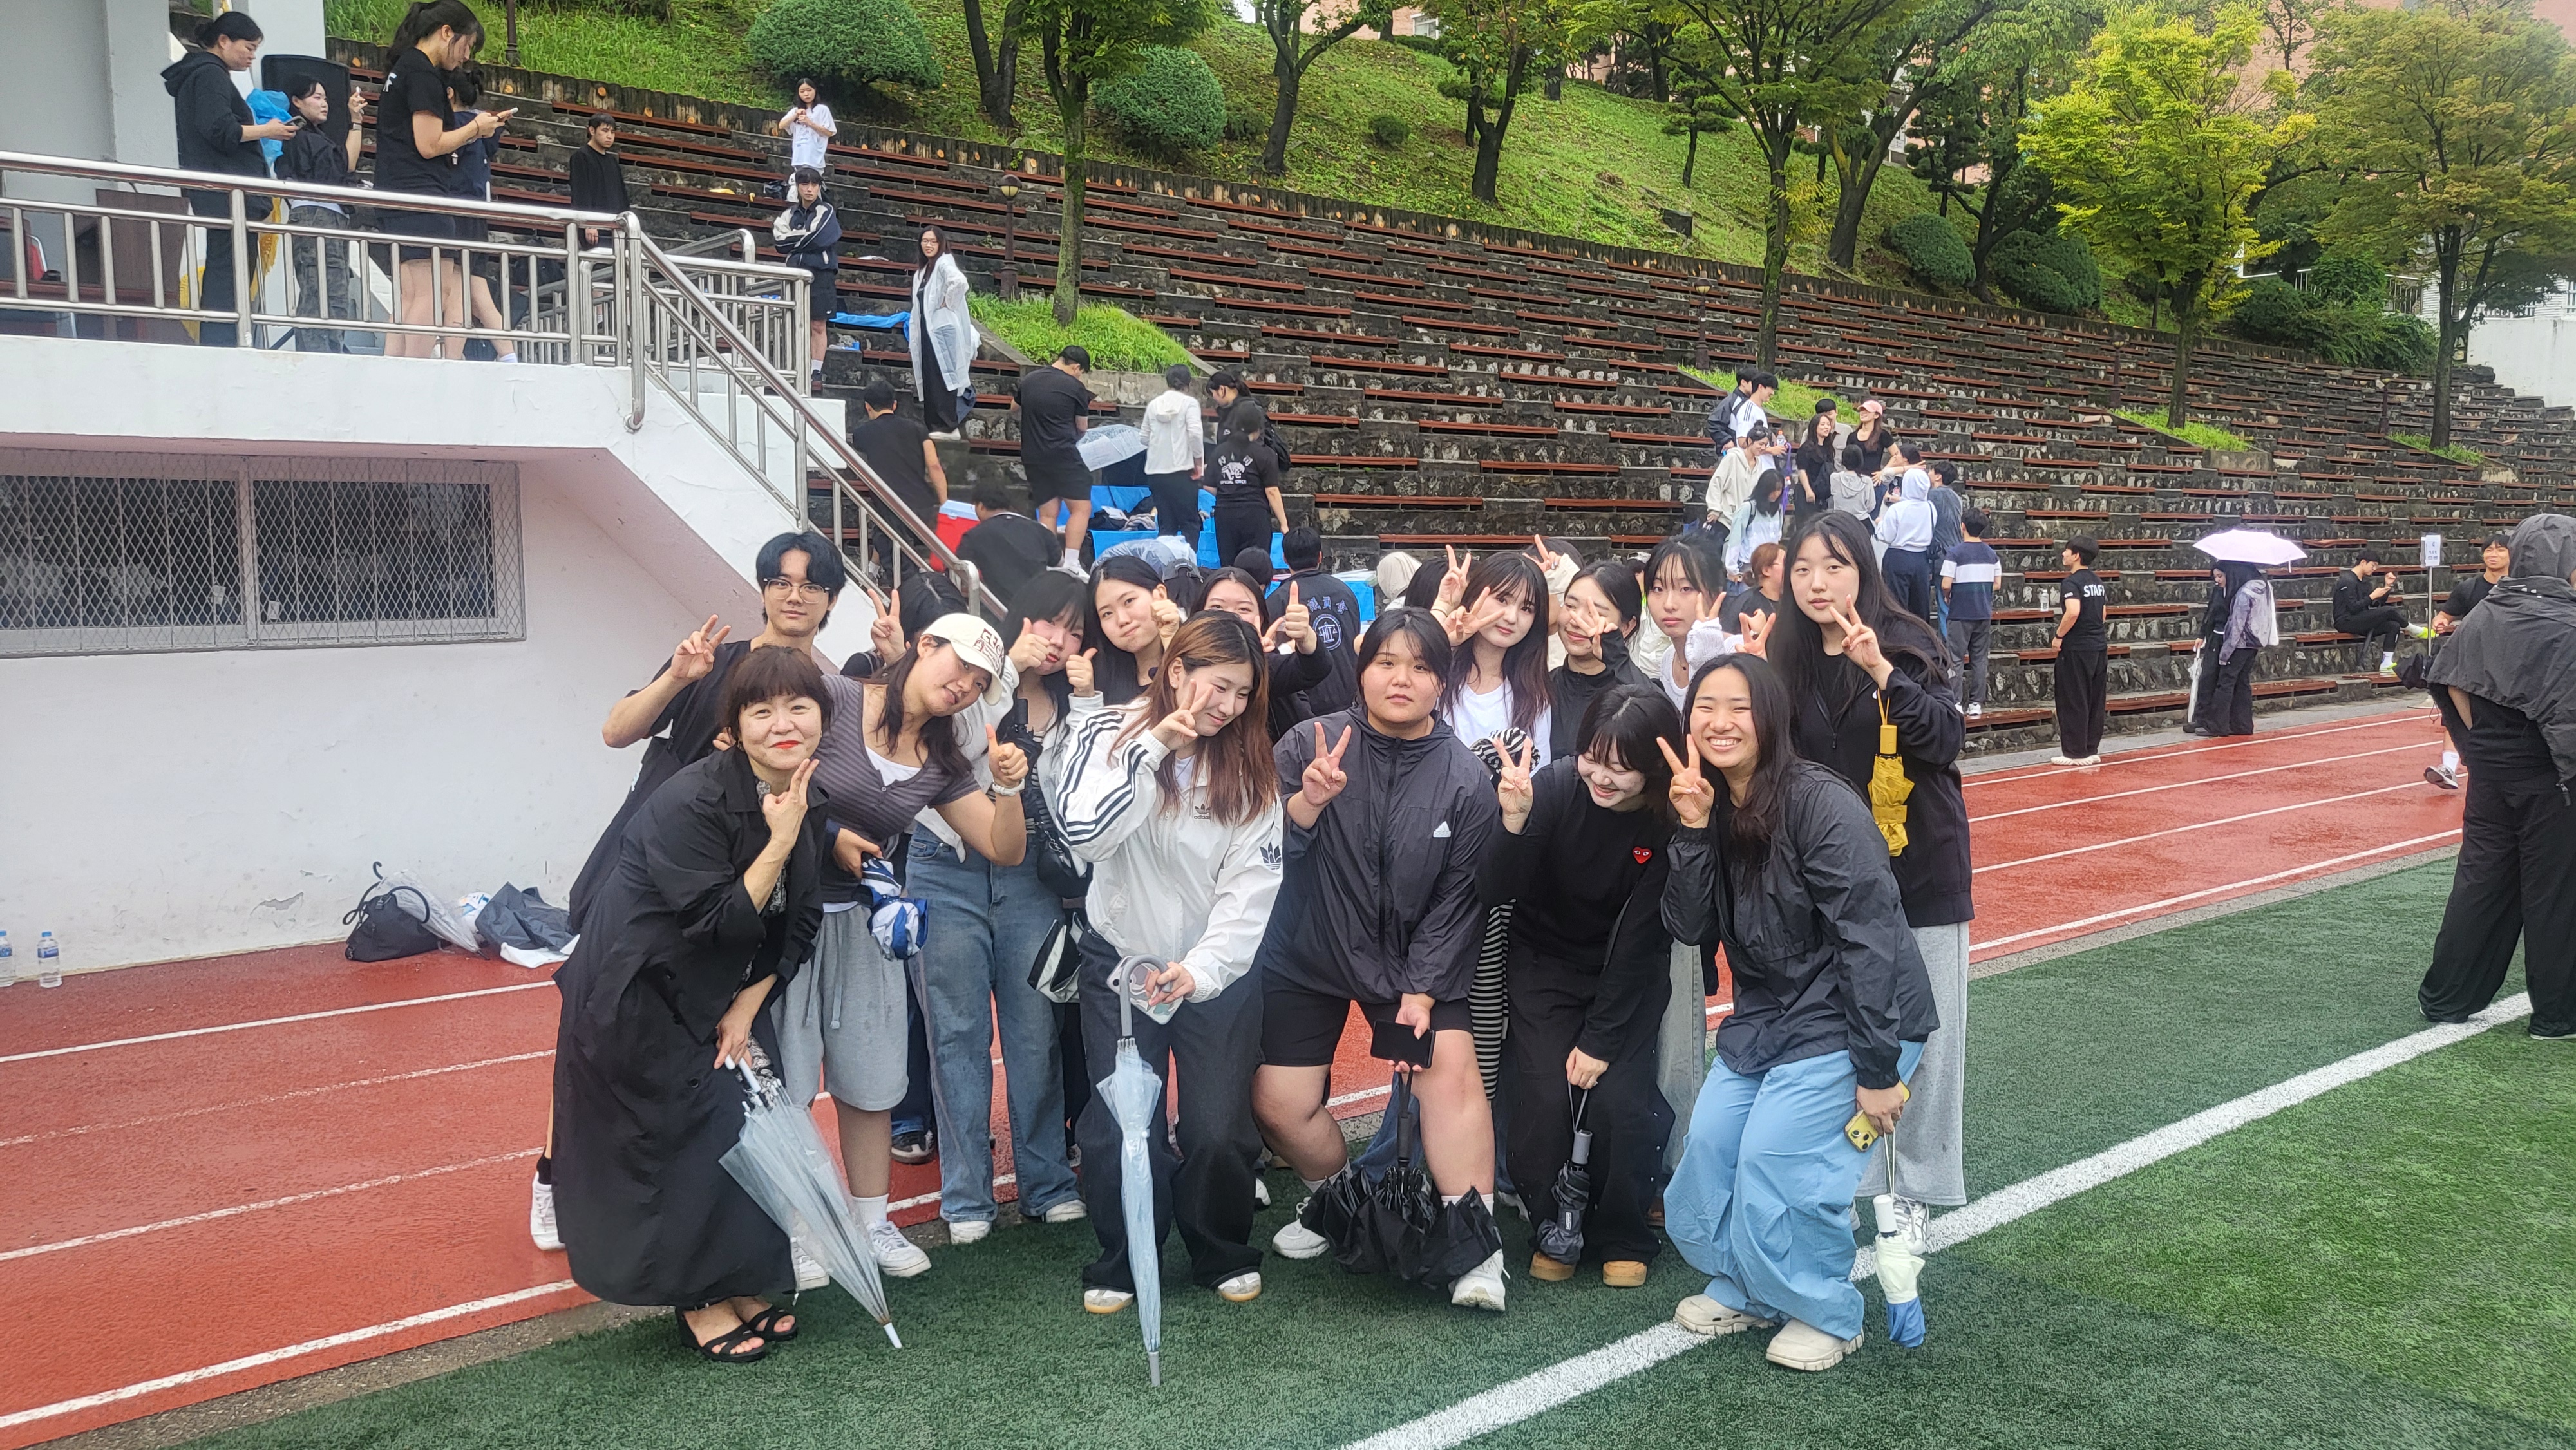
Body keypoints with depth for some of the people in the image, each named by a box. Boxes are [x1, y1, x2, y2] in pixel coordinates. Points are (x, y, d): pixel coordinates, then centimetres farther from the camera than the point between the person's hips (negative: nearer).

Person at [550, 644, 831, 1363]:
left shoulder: (810, 802, -4)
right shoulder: (690, 803, -27)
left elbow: (798, 927, 2)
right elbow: (718, 927, -27)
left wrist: (746, 1009, -6)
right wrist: (779, 843, -33)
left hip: (724, 993, 7)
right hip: (639, 997, -7)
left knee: (755, 1126, 9)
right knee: (685, 1141, -2)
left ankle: (739, 1283, 26)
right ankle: (697, 1300, 16)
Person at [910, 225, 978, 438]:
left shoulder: (943, 263, -9)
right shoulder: (922, 271, 20)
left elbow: (959, 281, -30)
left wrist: (947, 303, -19)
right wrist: (914, 335, 19)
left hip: (943, 330, -9)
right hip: (927, 331, 9)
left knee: (942, 377, -10)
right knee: (930, 380, 8)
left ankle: (948, 426, -10)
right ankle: (934, 425, 11)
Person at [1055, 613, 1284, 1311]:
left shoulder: (1251, 766, -2)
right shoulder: (1110, 734, -6)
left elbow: (1252, 886, -9)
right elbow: (1085, 832, -23)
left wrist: (1200, 969, -22)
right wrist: (1157, 747, -26)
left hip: (1218, 970, 1)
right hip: (1121, 962, -1)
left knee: (1220, 1130, -2)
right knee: (1120, 1127, -3)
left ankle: (1225, 1256, 24)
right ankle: (1122, 1263, 21)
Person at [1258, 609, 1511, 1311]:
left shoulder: (1466, 778, -9)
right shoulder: (1308, 745, -11)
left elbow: (1458, 897, -6)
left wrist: (1424, 990, -12)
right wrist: (1306, 803, -32)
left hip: (1413, 960, 0)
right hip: (1307, 955, 1)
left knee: (1452, 1068, -19)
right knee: (1278, 1103, -1)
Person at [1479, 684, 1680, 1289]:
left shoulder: (1672, 823, -21)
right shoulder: (1555, 786, -22)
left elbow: (1638, 943, -15)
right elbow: (1495, 894, -20)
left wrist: (1600, 1040, -15)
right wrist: (1515, 825, -39)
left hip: (1630, 973, 0)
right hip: (1546, 962, 0)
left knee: (1618, 1098, -16)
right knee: (1542, 1098, -16)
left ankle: (1623, 1238, 10)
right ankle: (1555, 1229, 10)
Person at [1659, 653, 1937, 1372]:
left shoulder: (1818, 801, -21)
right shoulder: (1710, 806, 2)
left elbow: (1870, 938, -22)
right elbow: (1689, 927, -3)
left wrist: (1878, 1071, -22)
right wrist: (1693, 829, -16)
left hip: (1847, 1018, -7)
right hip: (1764, 1015, 7)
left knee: (1775, 1161, -15)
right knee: (1708, 1147, -1)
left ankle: (1826, 1315, 9)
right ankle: (1746, 1290, 24)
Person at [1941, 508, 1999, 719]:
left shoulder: (1955, 553, -10)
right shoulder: (1991, 553, 6)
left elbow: (1946, 585, -14)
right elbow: (1997, 584, 8)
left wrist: (1947, 597, 6)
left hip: (1961, 614, -5)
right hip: (1984, 614, 5)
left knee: (1956, 660, 0)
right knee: (1979, 659, 10)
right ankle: (1976, 704, 11)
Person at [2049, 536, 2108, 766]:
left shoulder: (2071, 582, -14)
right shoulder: (2097, 581, 12)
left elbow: (2073, 612, -29)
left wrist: (2059, 636, -16)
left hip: (2077, 649, -8)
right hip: (2099, 645, 8)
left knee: (2073, 702, -1)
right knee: (2096, 701, 11)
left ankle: (2075, 753, 3)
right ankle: (2092, 750, 17)